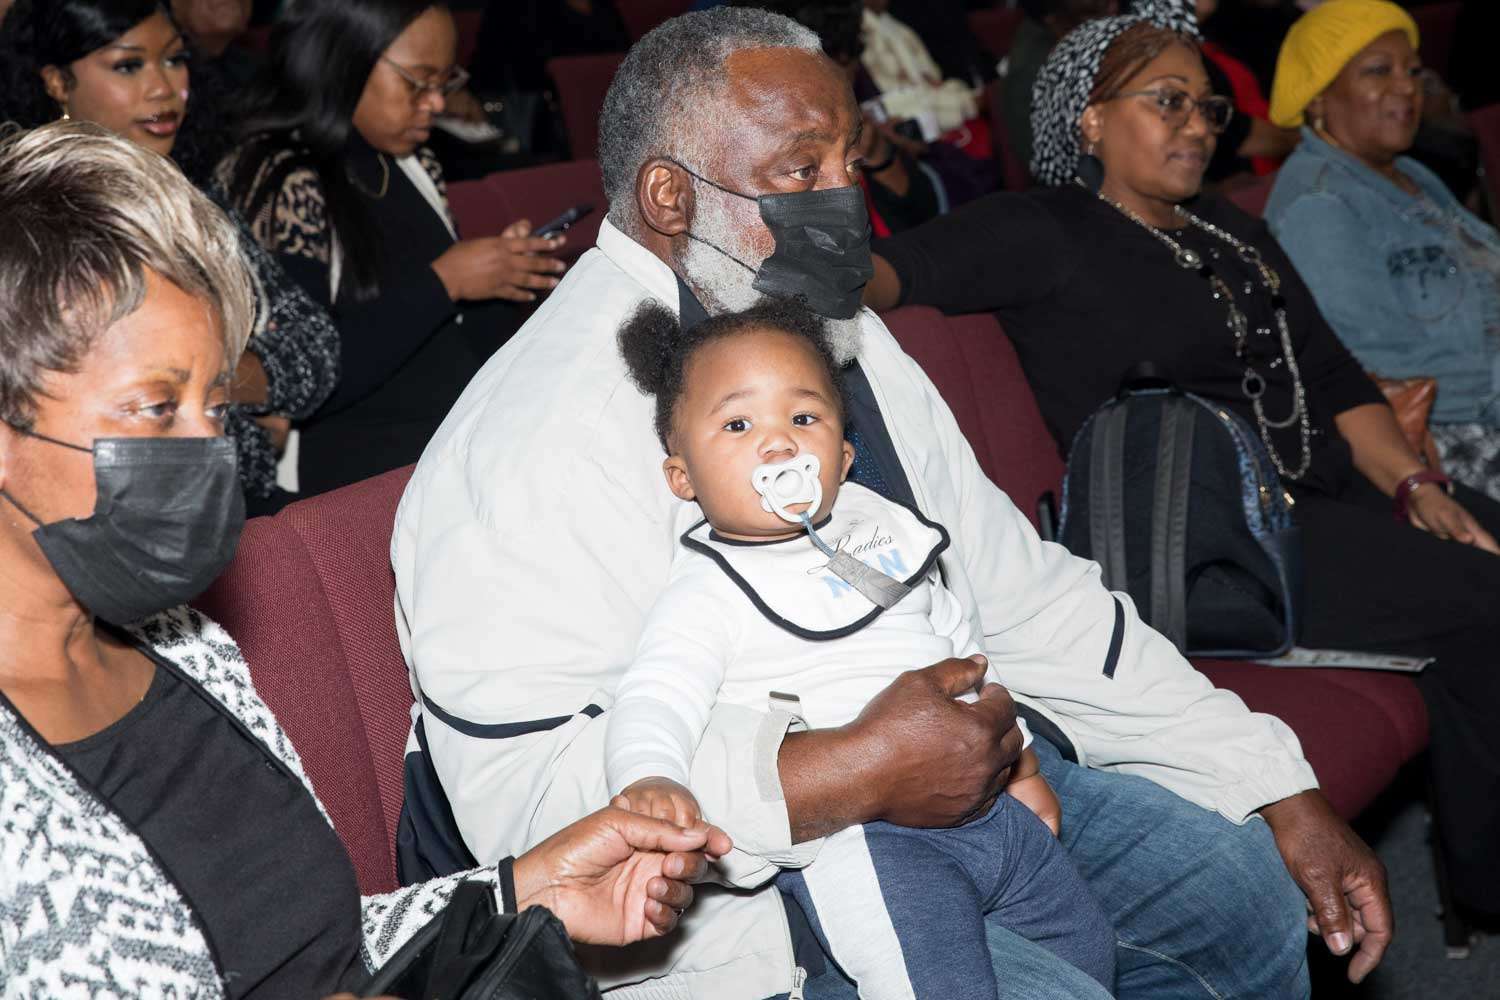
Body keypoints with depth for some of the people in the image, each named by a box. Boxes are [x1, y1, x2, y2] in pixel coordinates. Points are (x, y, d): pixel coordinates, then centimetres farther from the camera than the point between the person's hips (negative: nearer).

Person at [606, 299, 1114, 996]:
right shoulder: (708, 592, -6)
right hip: (860, 842, -7)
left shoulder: (882, 530, 15)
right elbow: (656, 700, -21)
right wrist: (649, 778, -43)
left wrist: (1018, 761, 30)